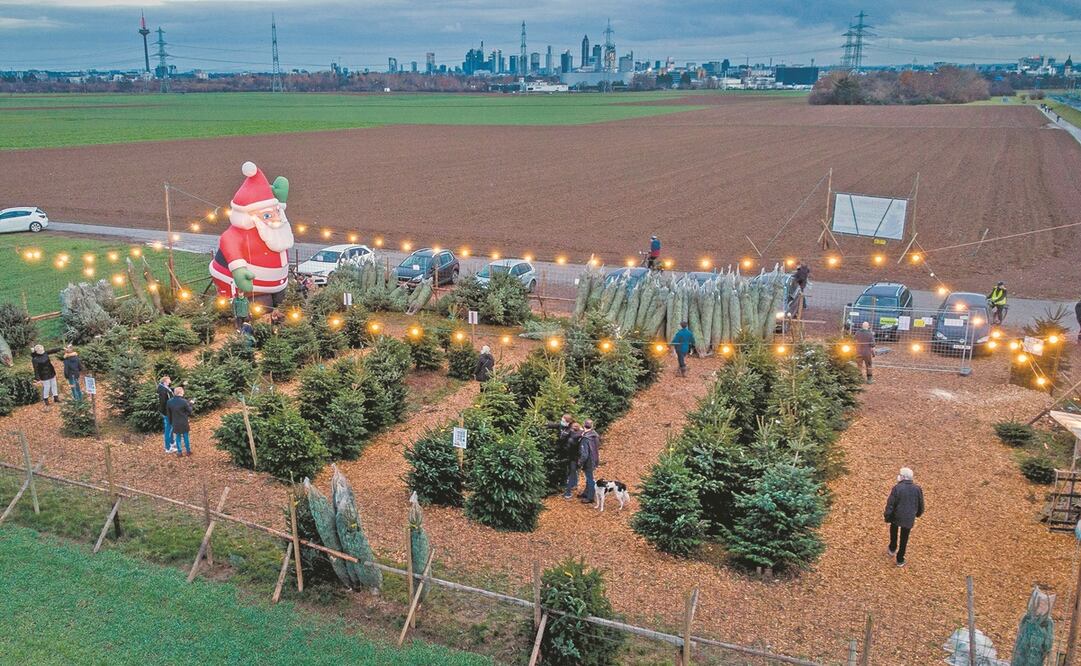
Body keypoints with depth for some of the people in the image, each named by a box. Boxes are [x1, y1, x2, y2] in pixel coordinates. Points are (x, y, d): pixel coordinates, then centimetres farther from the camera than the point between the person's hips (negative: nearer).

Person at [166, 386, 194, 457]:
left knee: (178, 437, 16)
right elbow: (190, 410, -9)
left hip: (175, 423, 3)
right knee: (186, 436, 12)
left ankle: (179, 452, 21)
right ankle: (188, 451, 23)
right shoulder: (184, 401, -21)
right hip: (184, 423, -3)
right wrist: (190, 404, 9)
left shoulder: (169, 402, -6)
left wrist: (171, 422, 15)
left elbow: (168, 413, 3)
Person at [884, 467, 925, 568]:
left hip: (896, 516, -2)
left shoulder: (897, 488, -18)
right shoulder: (917, 489, -7)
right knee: (904, 539, 16)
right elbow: (921, 505, 4)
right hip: (909, 519, 2)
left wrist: (887, 516, -3)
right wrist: (918, 513, 24)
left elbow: (890, 503, -15)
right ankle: (900, 560, 24)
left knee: (894, 531, 31)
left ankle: (892, 549, 40)